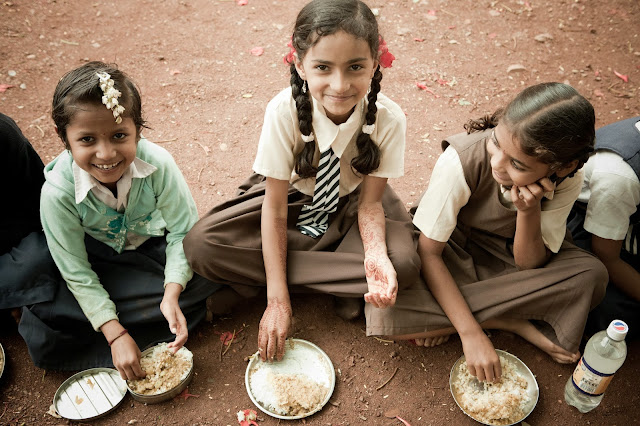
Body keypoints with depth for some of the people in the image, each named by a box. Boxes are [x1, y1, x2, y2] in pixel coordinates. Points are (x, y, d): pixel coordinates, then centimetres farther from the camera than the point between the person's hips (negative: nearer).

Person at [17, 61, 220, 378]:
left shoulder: (158, 164, -27)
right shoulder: (58, 192, -27)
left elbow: (183, 230, -17)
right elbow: (77, 274, -19)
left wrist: (172, 295, -30)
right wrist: (115, 334, -25)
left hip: (154, 244, 2)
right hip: (101, 262, -1)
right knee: (44, 341, -22)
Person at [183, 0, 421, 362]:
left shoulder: (389, 118, -26)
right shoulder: (284, 111, -28)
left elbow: (369, 203, -15)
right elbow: (275, 207, -22)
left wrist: (376, 256, -37)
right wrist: (277, 300, -24)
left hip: (352, 202, 0)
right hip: (294, 196, 0)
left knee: (403, 264, -30)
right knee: (201, 245, -23)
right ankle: (345, 283, -14)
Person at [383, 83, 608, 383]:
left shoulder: (567, 181, -21)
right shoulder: (461, 160, -33)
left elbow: (529, 265, -16)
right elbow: (428, 251, -26)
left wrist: (529, 211, -35)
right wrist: (471, 333, -29)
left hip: (503, 257, 2)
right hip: (452, 250, -2)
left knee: (592, 274, -24)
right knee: (383, 309, -30)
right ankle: (515, 323, -13)